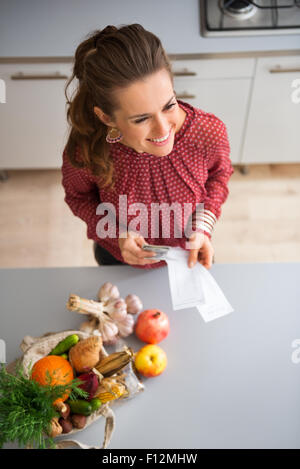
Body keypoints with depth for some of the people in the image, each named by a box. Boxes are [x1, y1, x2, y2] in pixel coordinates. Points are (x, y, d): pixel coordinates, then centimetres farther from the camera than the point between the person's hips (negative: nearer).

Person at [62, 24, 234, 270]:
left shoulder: (209, 132, -34)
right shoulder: (84, 153, -37)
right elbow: (78, 196, -13)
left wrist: (203, 228, -23)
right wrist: (117, 232, -29)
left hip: (188, 251, 1)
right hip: (119, 260, 0)